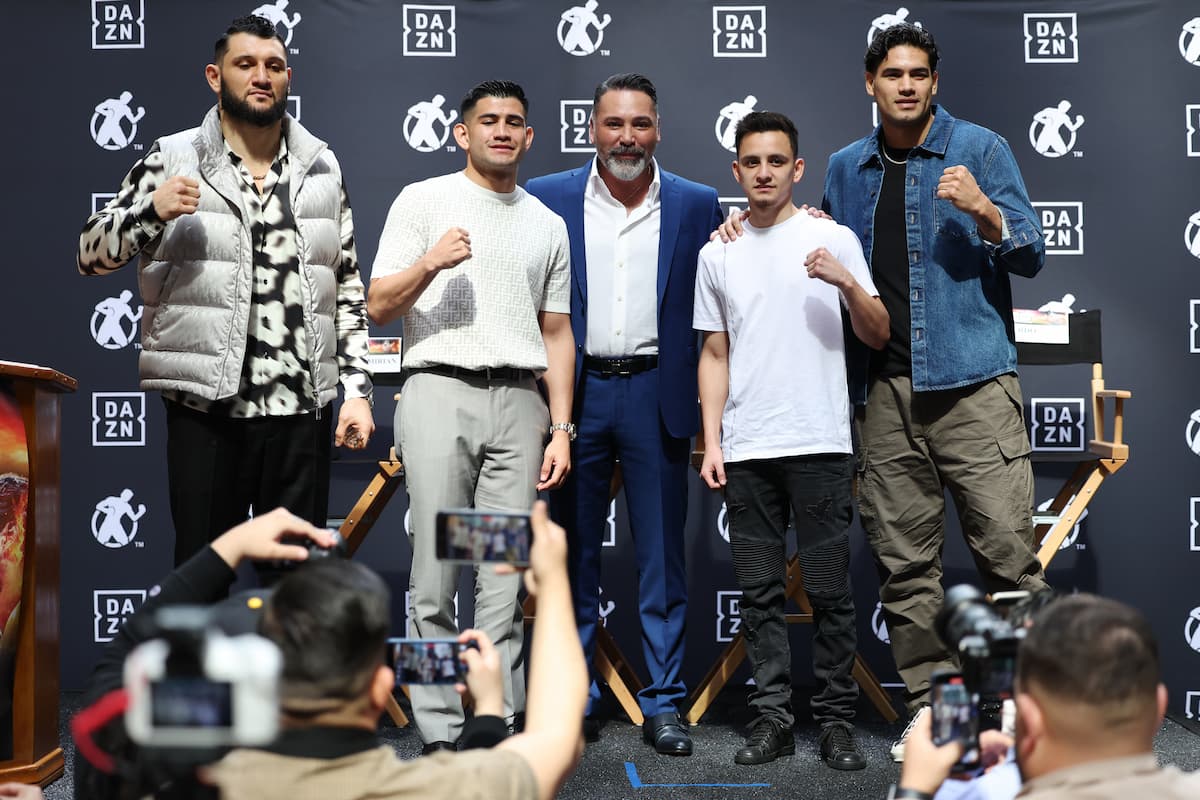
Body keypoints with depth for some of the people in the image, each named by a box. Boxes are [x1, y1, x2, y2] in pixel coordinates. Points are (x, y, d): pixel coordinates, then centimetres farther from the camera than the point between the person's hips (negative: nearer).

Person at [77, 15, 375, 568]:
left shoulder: (322, 168, 11)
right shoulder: (172, 160, 3)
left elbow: (348, 288, 12)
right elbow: (92, 254, 4)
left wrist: (358, 390, 4)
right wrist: (152, 211, -15)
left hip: (303, 408, 2)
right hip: (206, 407, -2)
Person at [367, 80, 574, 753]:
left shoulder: (548, 224, 18)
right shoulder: (423, 201, 7)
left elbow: (557, 333, 17)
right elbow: (379, 307, 2)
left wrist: (561, 430, 8)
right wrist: (430, 264, -17)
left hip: (519, 401, 3)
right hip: (440, 392, -3)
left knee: (506, 579, 2)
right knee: (437, 577, -3)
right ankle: (441, 734, 4)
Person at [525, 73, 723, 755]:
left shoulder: (698, 206, 4)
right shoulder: (547, 199, 4)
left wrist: (711, 411, 1)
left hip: (656, 394, 0)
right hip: (575, 394, 1)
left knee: (662, 557, 4)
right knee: (574, 553, 8)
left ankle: (664, 703, 14)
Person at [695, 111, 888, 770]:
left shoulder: (833, 240, 3)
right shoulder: (717, 254, 11)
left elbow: (878, 336, 3)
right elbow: (715, 354, 13)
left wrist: (847, 283, -16)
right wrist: (712, 441, 5)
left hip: (819, 443, -3)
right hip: (745, 450, 3)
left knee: (829, 589, 1)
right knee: (759, 589, 7)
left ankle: (836, 720, 11)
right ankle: (773, 716, 15)